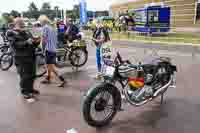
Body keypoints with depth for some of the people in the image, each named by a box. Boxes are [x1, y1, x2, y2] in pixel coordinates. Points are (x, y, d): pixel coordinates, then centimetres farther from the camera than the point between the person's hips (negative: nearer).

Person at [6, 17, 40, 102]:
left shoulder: (27, 32, 15)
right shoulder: (11, 33, -2)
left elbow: (33, 44, 16)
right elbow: (15, 44, -16)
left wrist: (37, 41, -5)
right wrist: (26, 42, -29)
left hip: (31, 57, 6)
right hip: (21, 59, -6)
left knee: (32, 75, 14)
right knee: (25, 77, -3)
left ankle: (30, 89, 33)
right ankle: (26, 93, 11)